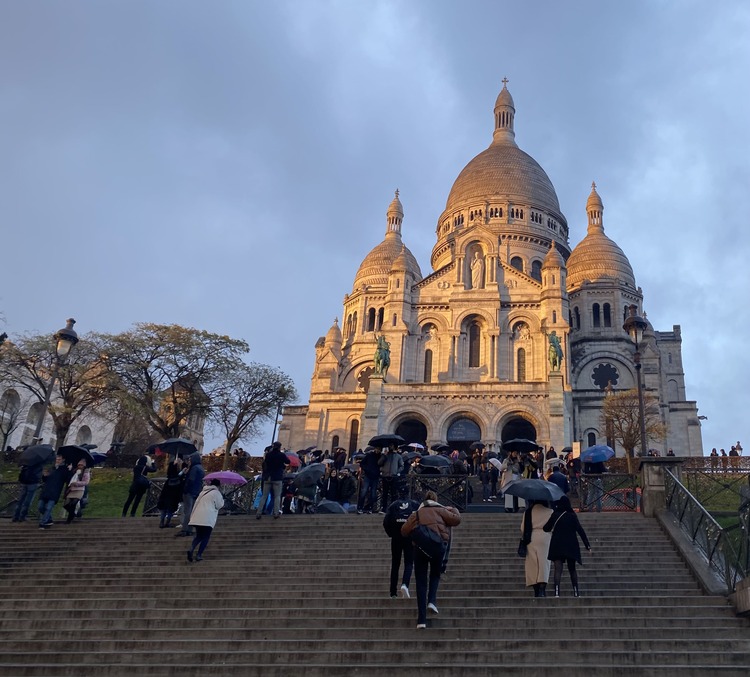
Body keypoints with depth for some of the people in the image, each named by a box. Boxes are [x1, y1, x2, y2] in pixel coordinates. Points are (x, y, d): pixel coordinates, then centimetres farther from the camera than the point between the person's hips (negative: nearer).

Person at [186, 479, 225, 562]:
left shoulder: (203, 492, 22)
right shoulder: (216, 493, 0)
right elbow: (219, 505, 2)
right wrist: (222, 498, 16)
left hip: (197, 518, 6)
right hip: (208, 519, -6)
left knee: (198, 536, 13)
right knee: (205, 537, 3)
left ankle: (191, 550, -11)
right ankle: (198, 555, -6)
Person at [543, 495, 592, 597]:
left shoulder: (555, 515, -2)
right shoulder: (572, 516, -1)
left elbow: (546, 529, 3)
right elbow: (580, 531, -5)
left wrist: (551, 530, 26)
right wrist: (587, 545, -3)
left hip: (557, 546, -1)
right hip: (571, 546, 1)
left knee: (558, 568, -5)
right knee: (572, 569, 14)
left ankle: (557, 592, -19)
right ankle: (575, 592, 15)